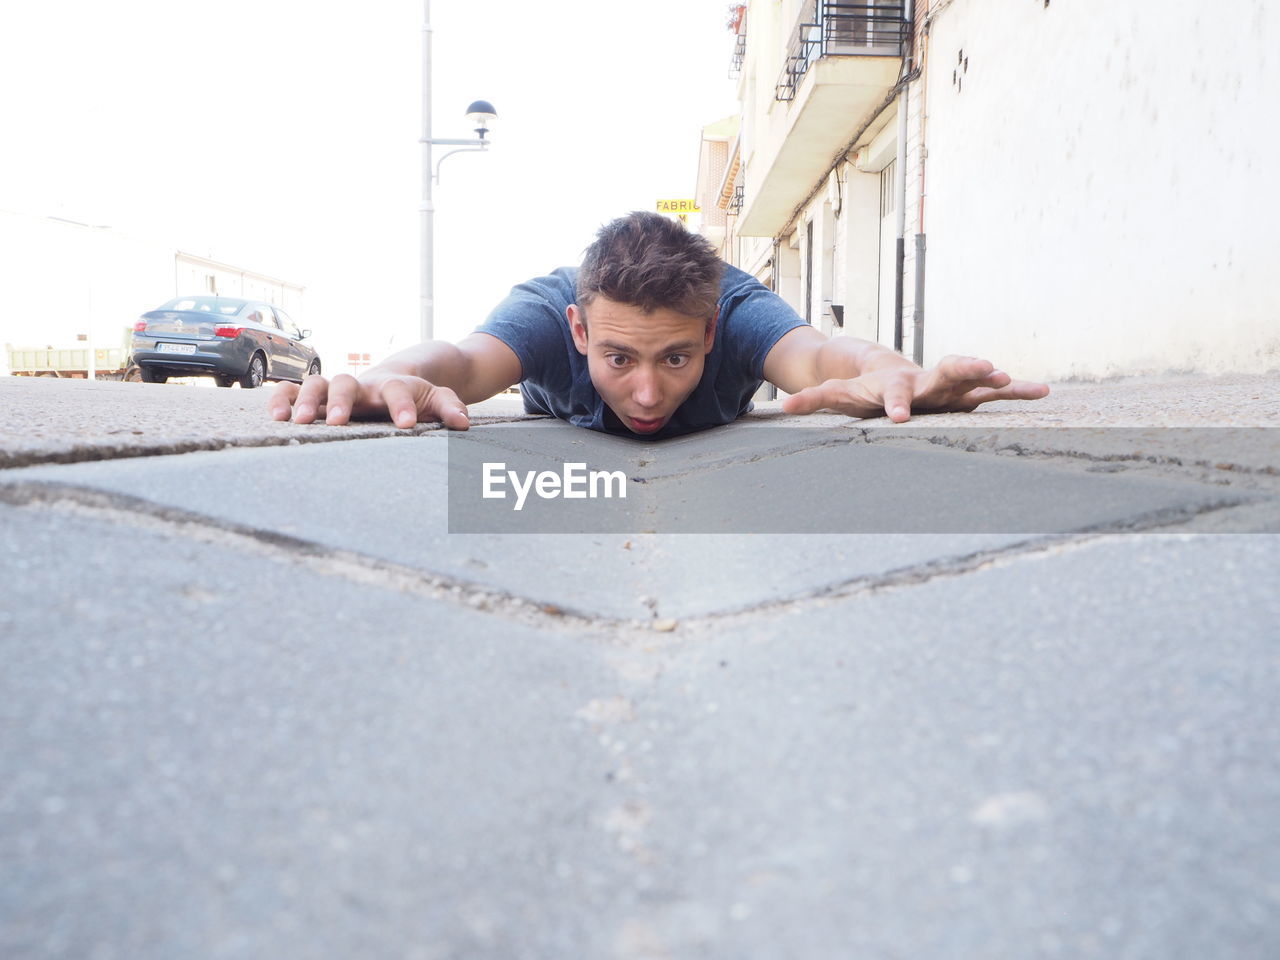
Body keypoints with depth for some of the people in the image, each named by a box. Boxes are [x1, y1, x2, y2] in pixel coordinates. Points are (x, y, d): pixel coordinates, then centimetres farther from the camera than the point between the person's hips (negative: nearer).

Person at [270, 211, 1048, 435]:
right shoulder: (551, 309, -45)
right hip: (566, 442, 0)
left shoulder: (736, 308, -45)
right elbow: (468, 357, -63)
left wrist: (885, 374, -87)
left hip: (711, 445, 1)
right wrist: (399, 378, -87)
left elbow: (813, 354, -64)